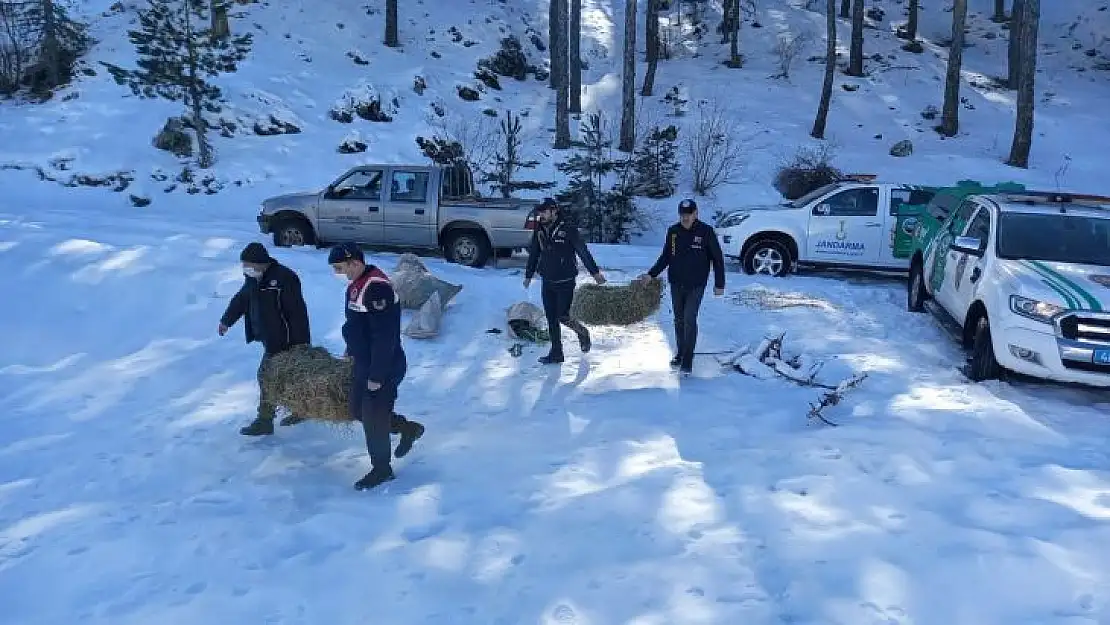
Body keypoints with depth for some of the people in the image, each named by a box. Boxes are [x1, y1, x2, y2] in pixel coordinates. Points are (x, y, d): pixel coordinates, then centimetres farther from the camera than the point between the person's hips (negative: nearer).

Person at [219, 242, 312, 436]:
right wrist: (226, 320, 33)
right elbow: (240, 300, 24)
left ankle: (264, 421, 3)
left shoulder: (284, 278, -22)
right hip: (270, 338, 9)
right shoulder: (253, 279, 6)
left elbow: (298, 311, -23)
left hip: (284, 339, -9)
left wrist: (302, 342, -23)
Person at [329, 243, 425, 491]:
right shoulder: (356, 284, 5)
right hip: (363, 364, 10)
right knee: (358, 411, 19)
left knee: (373, 419, 2)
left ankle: (381, 469, 22)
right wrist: (351, 349, 27)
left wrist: (376, 376, -24)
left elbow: (384, 337, -27)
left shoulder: (377, 287, -26)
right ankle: (409, 428, 35)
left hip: (383, 369, -10)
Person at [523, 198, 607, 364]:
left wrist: (595, 272, -7)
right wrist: (528, 275, 21)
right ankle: (556, 353, 16)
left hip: (565, 282, -5)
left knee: (562, 316, -5)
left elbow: (583, 252, -8)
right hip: (547, 282, 5)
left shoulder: (568, 229, -11)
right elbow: (533, 254, 17)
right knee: (551, 319, 7)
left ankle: (583, 333, 25)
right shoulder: (539, 231, 5)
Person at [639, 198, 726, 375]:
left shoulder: (706, 231, -9)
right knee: (679, 320, 12)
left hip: (696, 286, -4)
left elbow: (718, 258, -2)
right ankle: (680, 353, 27)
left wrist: (719, 284, -3)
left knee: (689, 319, -11)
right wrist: (651, 274, 0)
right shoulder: (673, 231, 1)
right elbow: (665, 257, 11)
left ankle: (688, 361, -3)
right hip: (676, 284, 4)